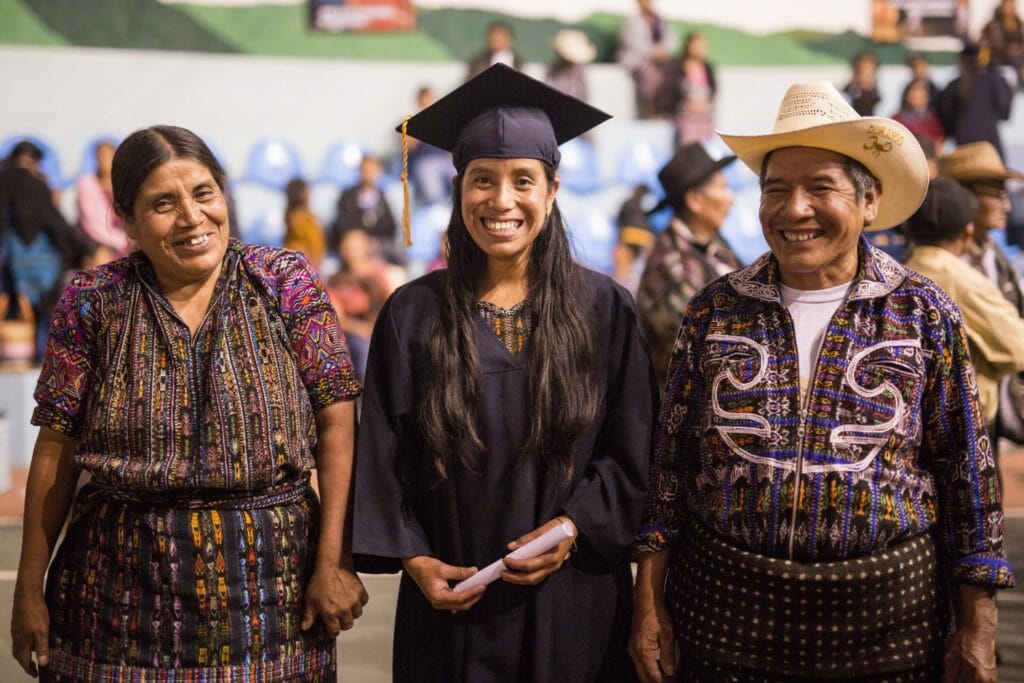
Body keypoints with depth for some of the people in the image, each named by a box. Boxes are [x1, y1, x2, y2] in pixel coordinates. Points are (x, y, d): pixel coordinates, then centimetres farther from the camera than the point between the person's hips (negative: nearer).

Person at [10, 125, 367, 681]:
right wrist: (29, 593, 1)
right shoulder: (94, 302, -1)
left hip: (270, 585, 0)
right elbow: (56, 451, 0)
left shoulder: (286, 281, -2)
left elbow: (335, 423, -5)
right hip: (126, 588, 1)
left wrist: (333, 562, -11)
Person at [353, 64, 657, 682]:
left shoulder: (605, 311, -2)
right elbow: (383, 455, 1)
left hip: (573, 601, 0)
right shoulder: (414, 315, -1)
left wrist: (575, 527, -12)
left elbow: (632, 453, 0)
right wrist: (412, 557, -8)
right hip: (453, 601, 0)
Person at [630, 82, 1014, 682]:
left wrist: (977, 631, -3)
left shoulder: (924, 314, -3)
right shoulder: (715, 311, 1)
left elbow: (968, 473, -1)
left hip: (885, 618, -1)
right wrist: (650, 606, 2)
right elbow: (669, 462, 5)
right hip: (728, 612, 1)